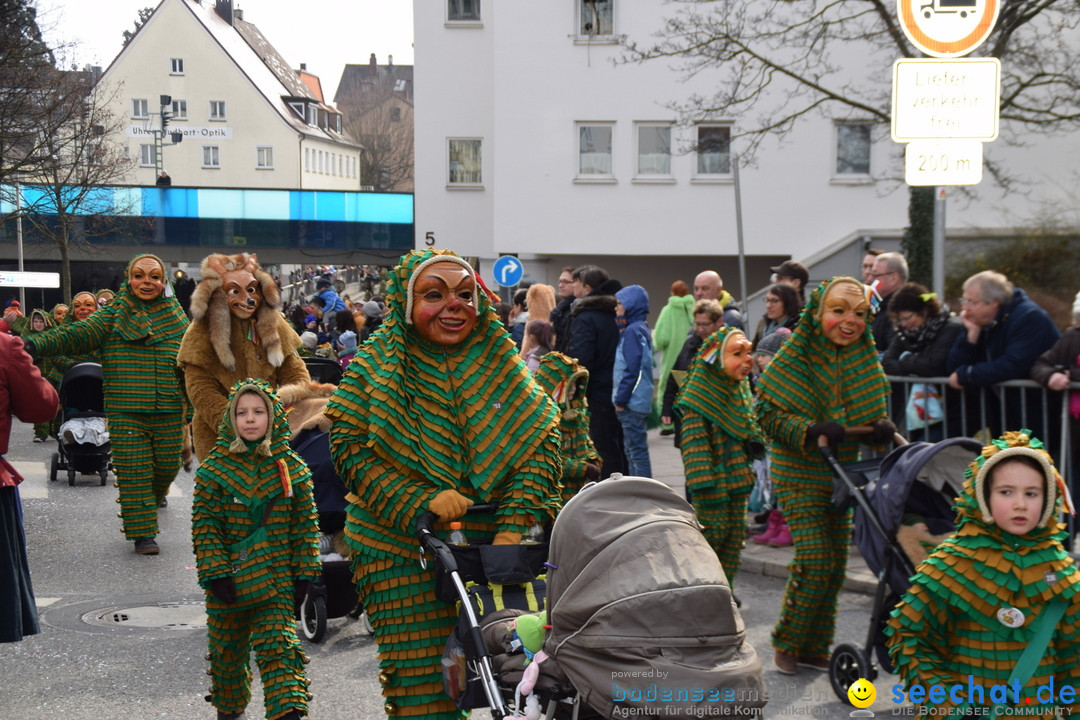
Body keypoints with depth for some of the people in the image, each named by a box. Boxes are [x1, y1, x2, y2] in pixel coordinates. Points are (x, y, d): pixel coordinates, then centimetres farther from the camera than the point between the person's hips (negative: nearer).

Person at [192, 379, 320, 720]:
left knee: (278, 645, -10)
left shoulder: (292, 468, 0)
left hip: (276, 579, -1)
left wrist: (304, 573, 0)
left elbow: (305, 524, 4)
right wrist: (215, 572, -12)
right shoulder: (214, 468, -4)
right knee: (227, 649, 15)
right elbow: (204, 525, -5)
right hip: (229, 577, 1)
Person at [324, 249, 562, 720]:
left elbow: (542, 438, 1)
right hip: (401, 552, -2)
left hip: (495, 545, 3)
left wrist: (514, 523, -12)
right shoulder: (374, 368, -2)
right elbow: (349, 450, -8)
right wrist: (421, 501, -21)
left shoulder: (500, 359, 5)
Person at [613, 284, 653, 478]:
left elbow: (631, 370, -19)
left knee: (637, 450, -6)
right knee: (632, 449, 15)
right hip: (636, 402, 10)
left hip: (633, 402, -10)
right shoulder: (641, 328, 14)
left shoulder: (632, 331, -14)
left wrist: (620, 398, -15)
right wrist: (620, 397, 16)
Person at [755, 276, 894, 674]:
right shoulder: (796, 357, -13)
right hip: (799, 474, -6)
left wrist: (882, 427, -10)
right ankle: (787, 643, 7)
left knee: (836, 564, 8)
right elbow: (768, 414, -14)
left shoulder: (866, 359, 3)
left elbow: (869, 416, 14)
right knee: (815, 560, -12)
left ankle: (814, 649, 21)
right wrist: (812, 430, -28)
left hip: (842, 474, 6)